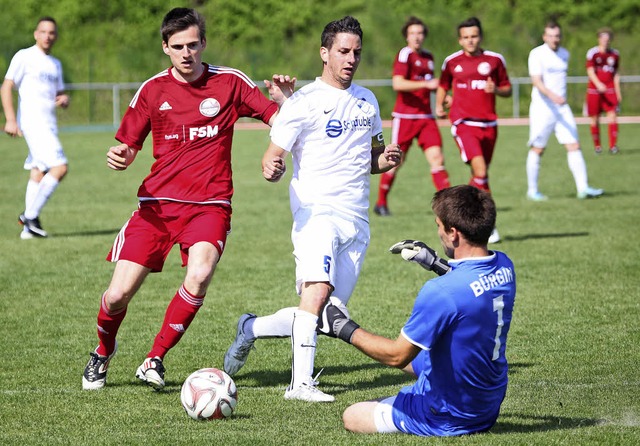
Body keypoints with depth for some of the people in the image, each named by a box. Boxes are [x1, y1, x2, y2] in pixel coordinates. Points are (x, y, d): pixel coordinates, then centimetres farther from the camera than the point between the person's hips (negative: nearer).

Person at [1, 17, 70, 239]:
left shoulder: (55, 64, 20)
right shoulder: (24, 57, -3)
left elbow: (60, 93, 28)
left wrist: (64, 99, 2)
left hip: (49, 123, 8)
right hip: (32, 120, -8)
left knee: (38, 172, 6)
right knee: (60, 167, -18)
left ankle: (28, 227, 8)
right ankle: (30, 215, -13)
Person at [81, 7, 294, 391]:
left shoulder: (230, 83, 1)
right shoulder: (153, 90, 5)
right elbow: (128, 146, 10)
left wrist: (285, 99, -20)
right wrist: (119, 157, -14)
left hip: (210, 205, -1)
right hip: (157, 203, 2)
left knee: (199, 277, -30)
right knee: (118, 295, -7)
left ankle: (155, 360, -11)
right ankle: (104, 352, 27)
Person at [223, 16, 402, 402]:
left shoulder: (367, 101, 16)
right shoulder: (303, 102, -5)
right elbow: (274, 157, -6)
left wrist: (386, 159, 3)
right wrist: (272, 168, -30)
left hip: (357, 221, 6)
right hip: (317, 209, -6)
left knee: (328, 316, 3)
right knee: (318, 289, -29)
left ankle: (252, 328, 26)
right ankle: (301, 382, -28)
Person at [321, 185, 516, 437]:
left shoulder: (439, 292, -33)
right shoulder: (504, 267, -8)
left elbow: (397, 356, -21)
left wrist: (345, 330, -9)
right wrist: (434, 262, 21)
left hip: (447, 418, -7)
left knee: (351, 417, 8)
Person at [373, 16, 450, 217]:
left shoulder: (429, 57, 14)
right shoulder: (405, 55, -9)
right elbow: (398, 83, -24)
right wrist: (426, 84, -30)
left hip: (426, 117, 6)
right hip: (404, 117, -6)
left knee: (437, 158, -7)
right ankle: (381, 203, 18)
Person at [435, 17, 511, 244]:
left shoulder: (495, 60, 5)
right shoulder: (452, 62, 5)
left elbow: (507, 89, 11)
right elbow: (443, 86, 20)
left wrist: (496, 89, -10)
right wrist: (439, 105, 3)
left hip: (488, 125, 3)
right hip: (463, 123, -3)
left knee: (481, 174, 9)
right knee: (480, 171, -18)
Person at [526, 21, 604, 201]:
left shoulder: (564, 54, 12)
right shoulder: (537, 54, -8)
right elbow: (536, 81, -20)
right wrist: (552, 96, -34)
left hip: (562, 107, 5)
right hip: (542, 107, -5)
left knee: (574, 146, -5)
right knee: (537, 150, 2)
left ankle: (583, 188, -10)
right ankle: (532, 191, 12)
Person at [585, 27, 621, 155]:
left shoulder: (615, 54, 9)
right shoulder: (592, 53, -5)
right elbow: (590, 71, -16)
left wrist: (618, 92, 13)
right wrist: (598, 84, -32)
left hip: (610, 89, 2)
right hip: (594, 90, -2)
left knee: (612, 115, -13)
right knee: (594, 119, 3)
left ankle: (613, 145, -15)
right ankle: (597, 145, 18)